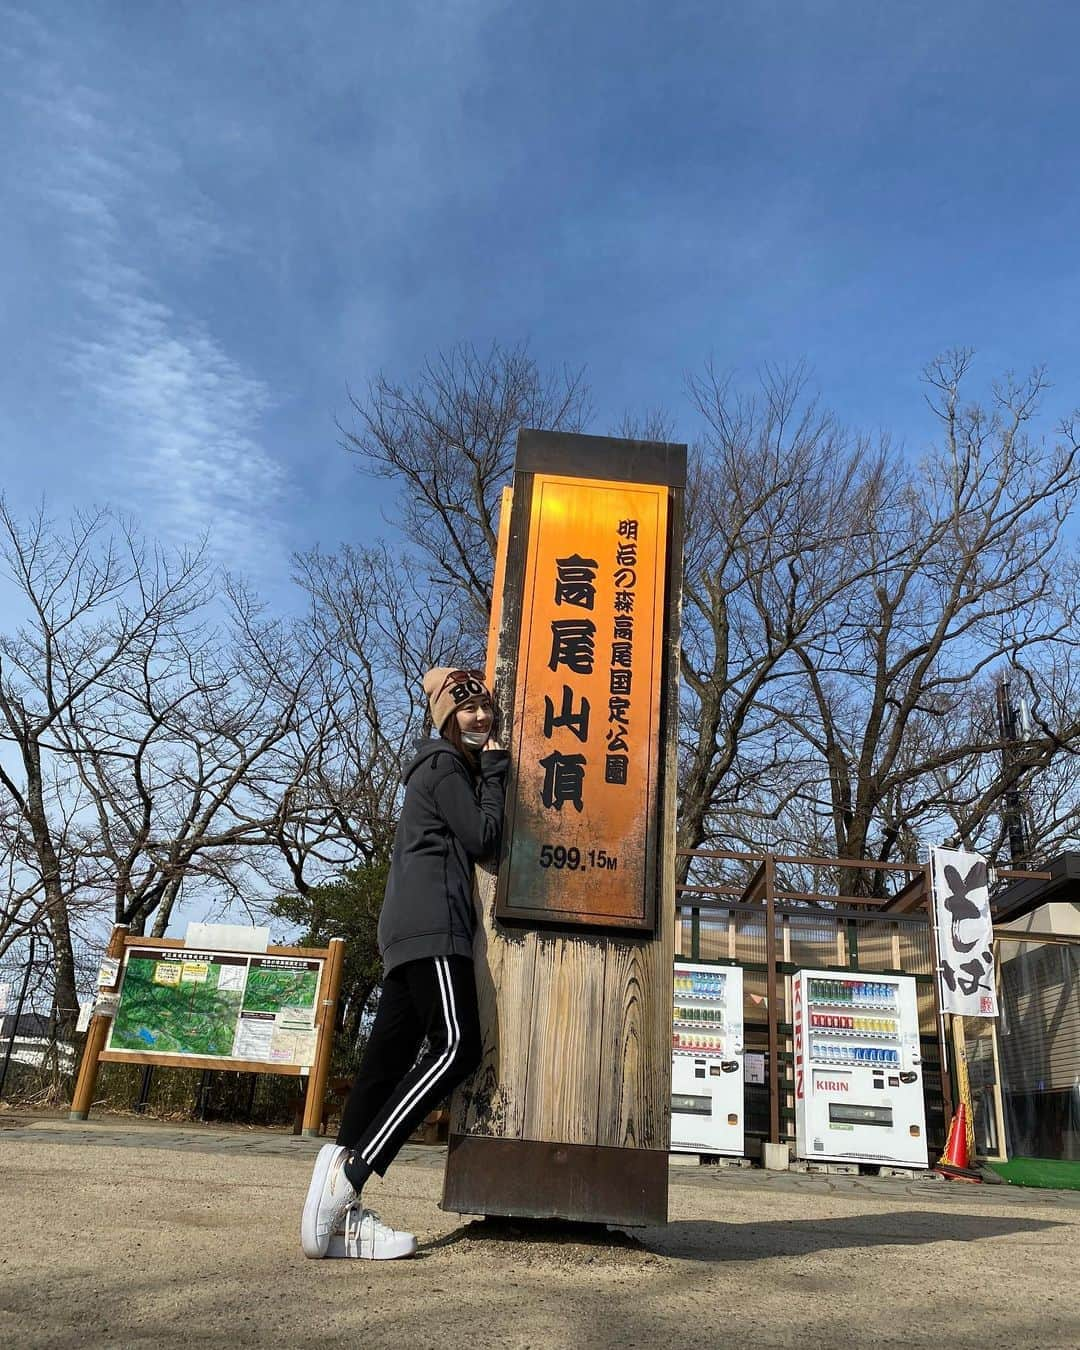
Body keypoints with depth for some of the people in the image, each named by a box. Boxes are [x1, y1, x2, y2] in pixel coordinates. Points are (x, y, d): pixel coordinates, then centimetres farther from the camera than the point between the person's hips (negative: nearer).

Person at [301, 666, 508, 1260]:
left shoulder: (449, 766, 30)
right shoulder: (446, 764, 0)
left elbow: (468, 844, 29)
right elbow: (482, 840, -7)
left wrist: (488, 769, 22)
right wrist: (494, 771, 3)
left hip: (410, 931, 10)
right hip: (433, 924, -10)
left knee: (389, 1055, 0)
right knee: (456, 1046, -18)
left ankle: (340, 1212, -4)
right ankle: (348, 1173, -23)